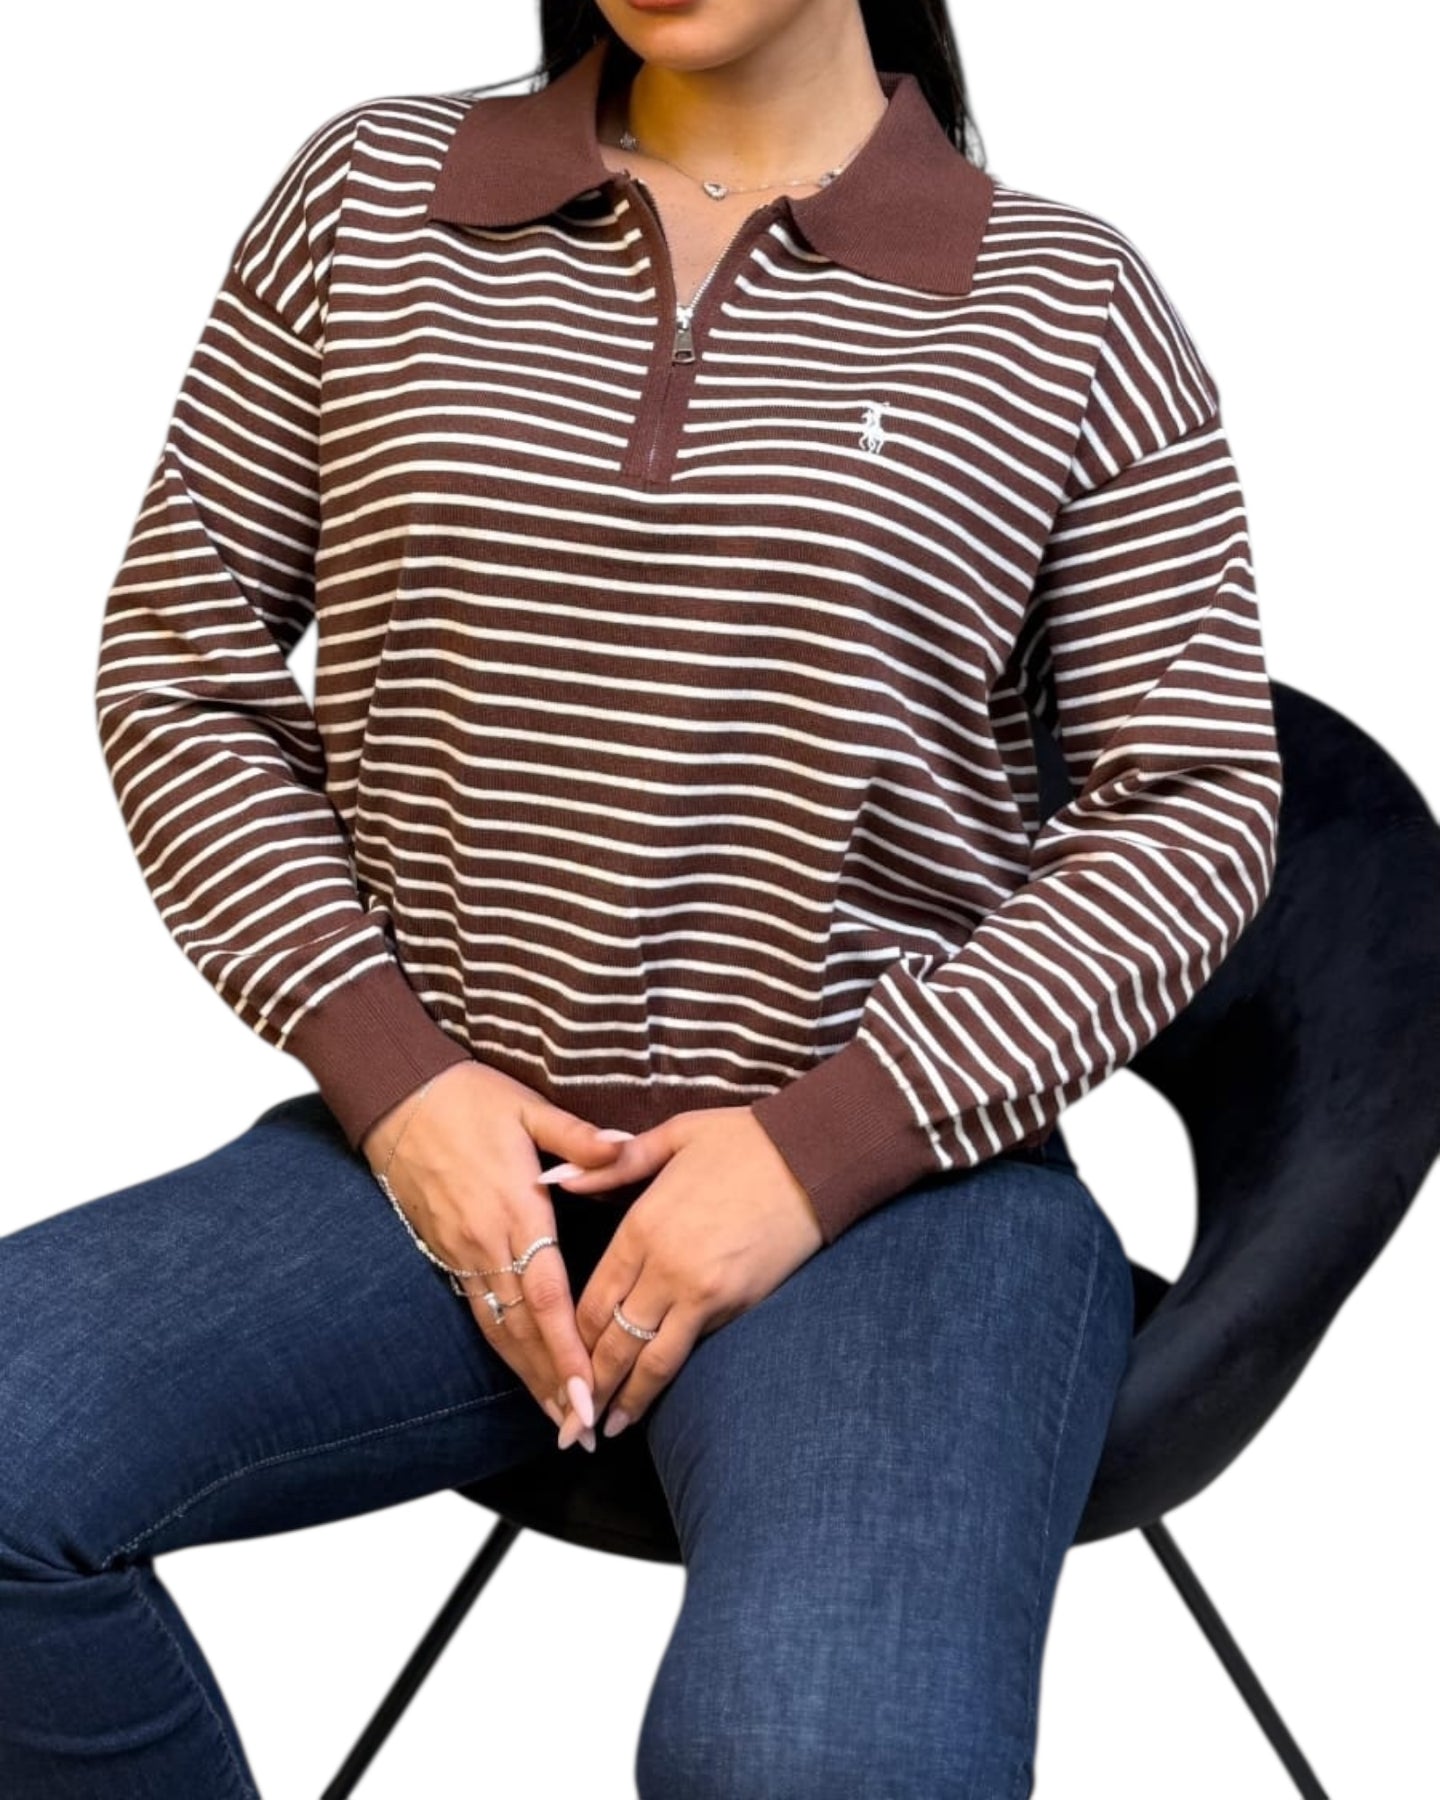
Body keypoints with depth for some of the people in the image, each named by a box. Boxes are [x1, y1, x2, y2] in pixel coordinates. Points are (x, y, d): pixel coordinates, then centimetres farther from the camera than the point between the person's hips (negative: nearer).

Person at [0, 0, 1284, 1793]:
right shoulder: (368, 195, 8)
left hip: (897, 1173, -2)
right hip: (436, 1142, 3)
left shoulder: (1067, 301, 3)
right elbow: (180, 654, 9)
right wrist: (390, 1070, -5)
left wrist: (822, 1145, -10)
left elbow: (1192, 806, 1)